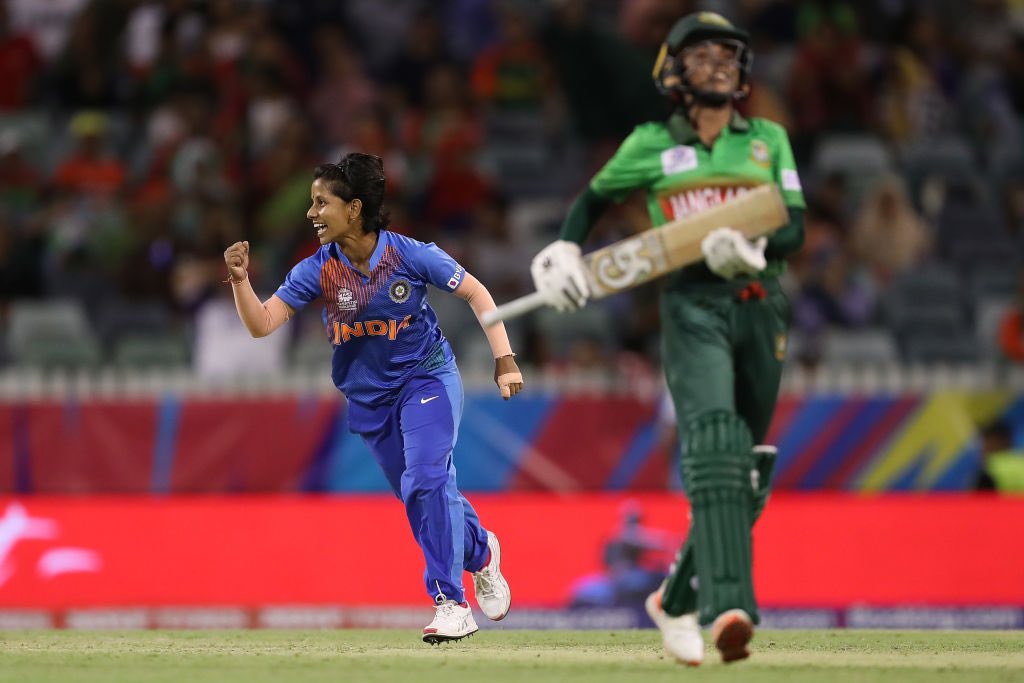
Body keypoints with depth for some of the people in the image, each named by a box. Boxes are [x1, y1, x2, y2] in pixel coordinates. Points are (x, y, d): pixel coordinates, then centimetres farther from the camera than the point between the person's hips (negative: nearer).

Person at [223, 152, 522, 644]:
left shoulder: (411, 256, -19)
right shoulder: (317, 270, -12)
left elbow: (475, 293, -7)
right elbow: (262, 324, -16)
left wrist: (504, 359, -14)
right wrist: (240, 280, -34)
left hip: (426, 378, -4)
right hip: (368, 397, 4)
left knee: (427, 482, -22)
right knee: (418, 494, 13)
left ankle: (451, 603, -17)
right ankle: (480, 551, 44)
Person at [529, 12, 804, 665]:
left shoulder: (768, 139, 13)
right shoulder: (652, 144, 9)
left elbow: (796, 227, 5)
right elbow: (594, 198, 22)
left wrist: (750, 247, -16)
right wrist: (564, 253, 5)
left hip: (760, 309, 3)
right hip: (693, 310, -3)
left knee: (747, 469, 6)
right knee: (712, 442, -25)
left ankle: (677, 601, 26)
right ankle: (729, 606, -39)